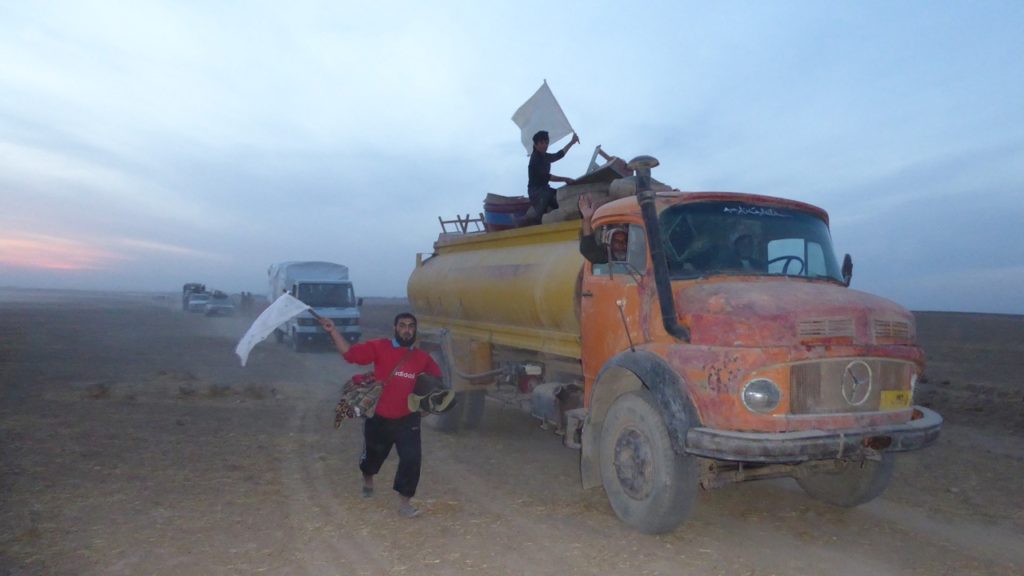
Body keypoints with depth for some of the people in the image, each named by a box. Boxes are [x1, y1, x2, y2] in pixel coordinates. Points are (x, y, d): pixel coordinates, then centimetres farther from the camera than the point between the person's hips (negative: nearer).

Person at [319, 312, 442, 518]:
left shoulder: (422, 358, -2)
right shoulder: (380, 347, -10)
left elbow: (436, 380, 10)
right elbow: (350, 352, -15)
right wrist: (333, 331, -23)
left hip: (407, 419, 1)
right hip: (379, 418, -1)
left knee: (412, 458, -10)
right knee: (373, 455, 21)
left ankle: (404, 502, 6)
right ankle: (367, 480, 55)